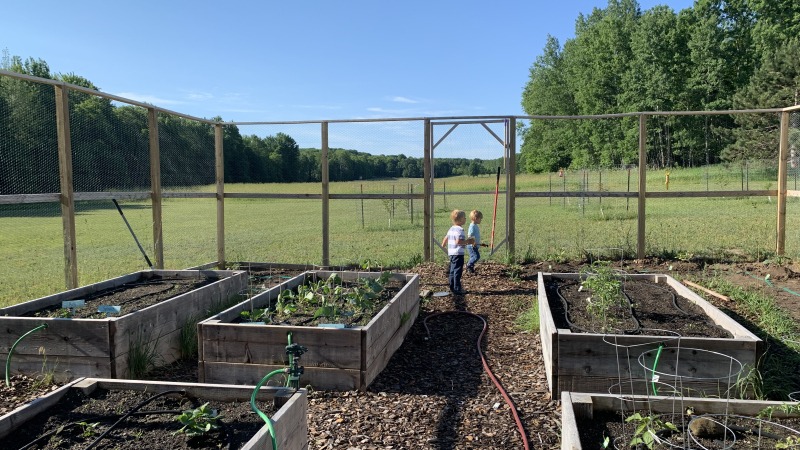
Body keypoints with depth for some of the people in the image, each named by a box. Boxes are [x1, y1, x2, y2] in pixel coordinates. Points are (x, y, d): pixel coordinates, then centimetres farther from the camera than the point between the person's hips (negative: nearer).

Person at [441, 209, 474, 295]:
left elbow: (446, 238, 24)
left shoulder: (451, 228, 13)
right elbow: (458, 241, -27)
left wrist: (443, 244, 41)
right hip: (458, 254, -10)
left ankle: (452, 287, 23)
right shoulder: (459, 229, -17)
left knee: (453, 270, 15)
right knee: (457, 271, -6)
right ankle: (457, 289, -5)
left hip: (451, 253, 10)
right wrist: (467, 241, -18)